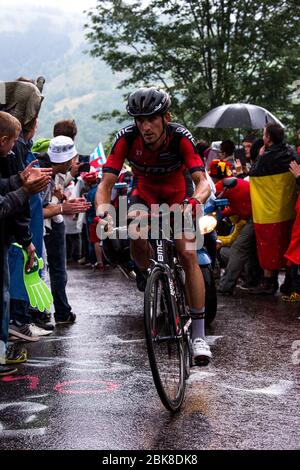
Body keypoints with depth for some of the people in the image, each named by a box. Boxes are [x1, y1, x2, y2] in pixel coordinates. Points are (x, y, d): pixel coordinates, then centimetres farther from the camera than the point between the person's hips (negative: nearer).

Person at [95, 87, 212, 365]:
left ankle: (199, 334, -10)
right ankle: (146, 274, 11)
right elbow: (105, 185, -30)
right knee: (137, 238, -28)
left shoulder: (181, 138, -32)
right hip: (144, 192, 1)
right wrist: (102, 210, -51)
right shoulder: (126, 139, -29)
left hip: (178, 193, -1)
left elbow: (202, 182, -39)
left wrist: (195, 201, -61)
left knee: (188, 255, -15)